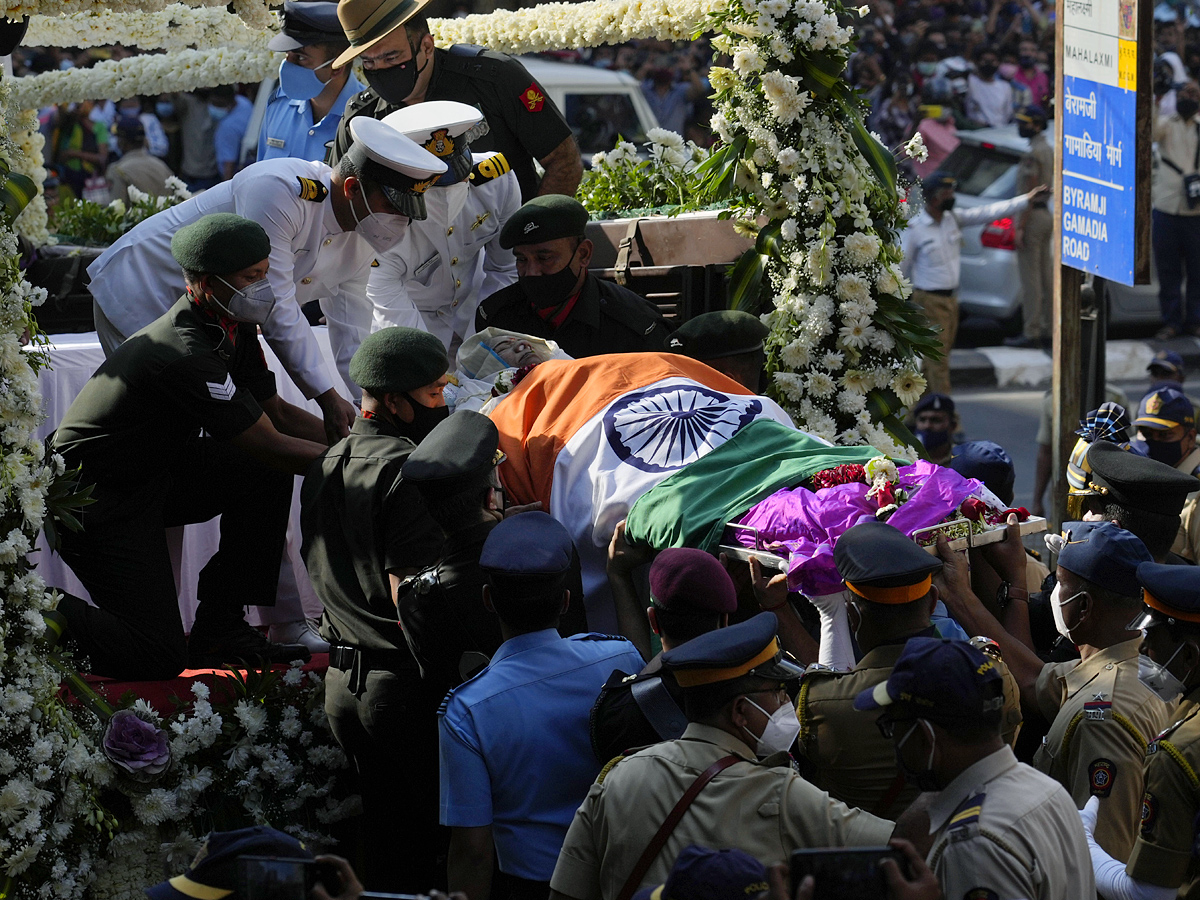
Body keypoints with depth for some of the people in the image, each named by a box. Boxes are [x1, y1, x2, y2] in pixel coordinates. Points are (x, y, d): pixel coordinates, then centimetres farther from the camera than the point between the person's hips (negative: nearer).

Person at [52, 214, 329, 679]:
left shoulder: (233, 328, 1)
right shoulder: (187, 355, -29)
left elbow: (278, 412, 12)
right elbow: (270, 447, -24)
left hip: (154, 474, 10)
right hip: (94, 498, -10)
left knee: (267, 476, -7)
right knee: (157, 659, -14)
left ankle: (221, 627, 3)